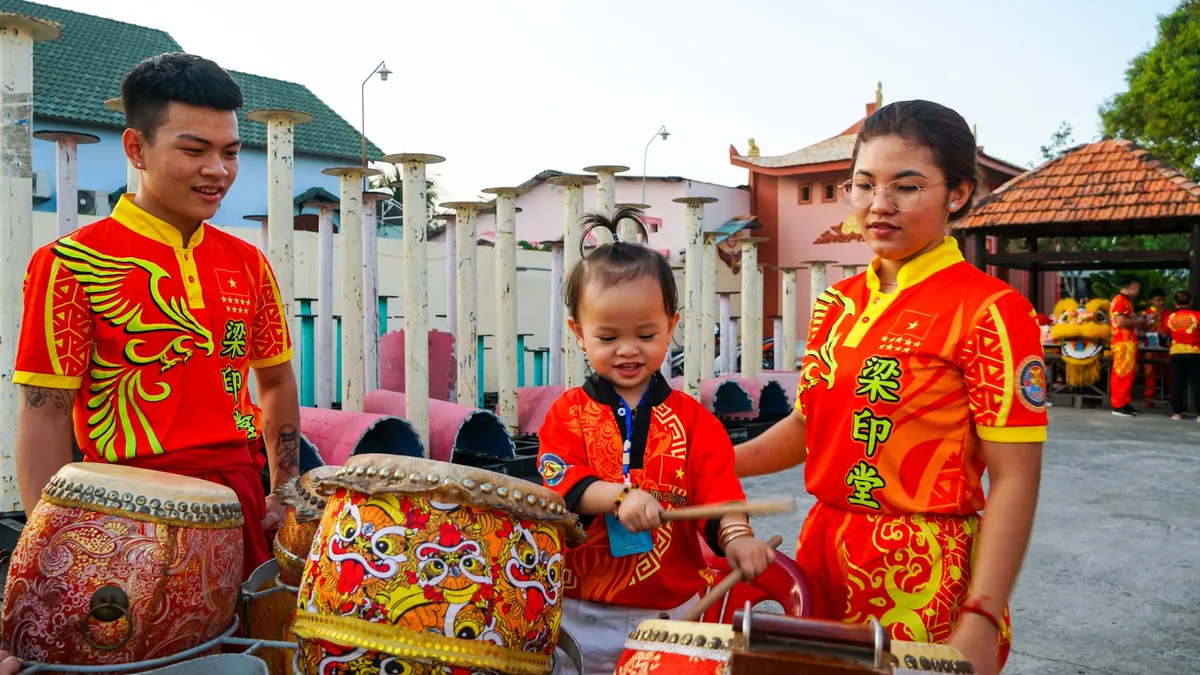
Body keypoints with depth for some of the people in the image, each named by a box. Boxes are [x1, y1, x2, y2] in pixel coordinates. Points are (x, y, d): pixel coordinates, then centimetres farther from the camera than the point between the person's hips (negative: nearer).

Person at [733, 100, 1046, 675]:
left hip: (925, 576, -6)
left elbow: (1015, 478, -15)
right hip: (824, 554, 6)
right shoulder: (837, 304, 6)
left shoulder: (989, 311, -13)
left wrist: (981, 621, -21)